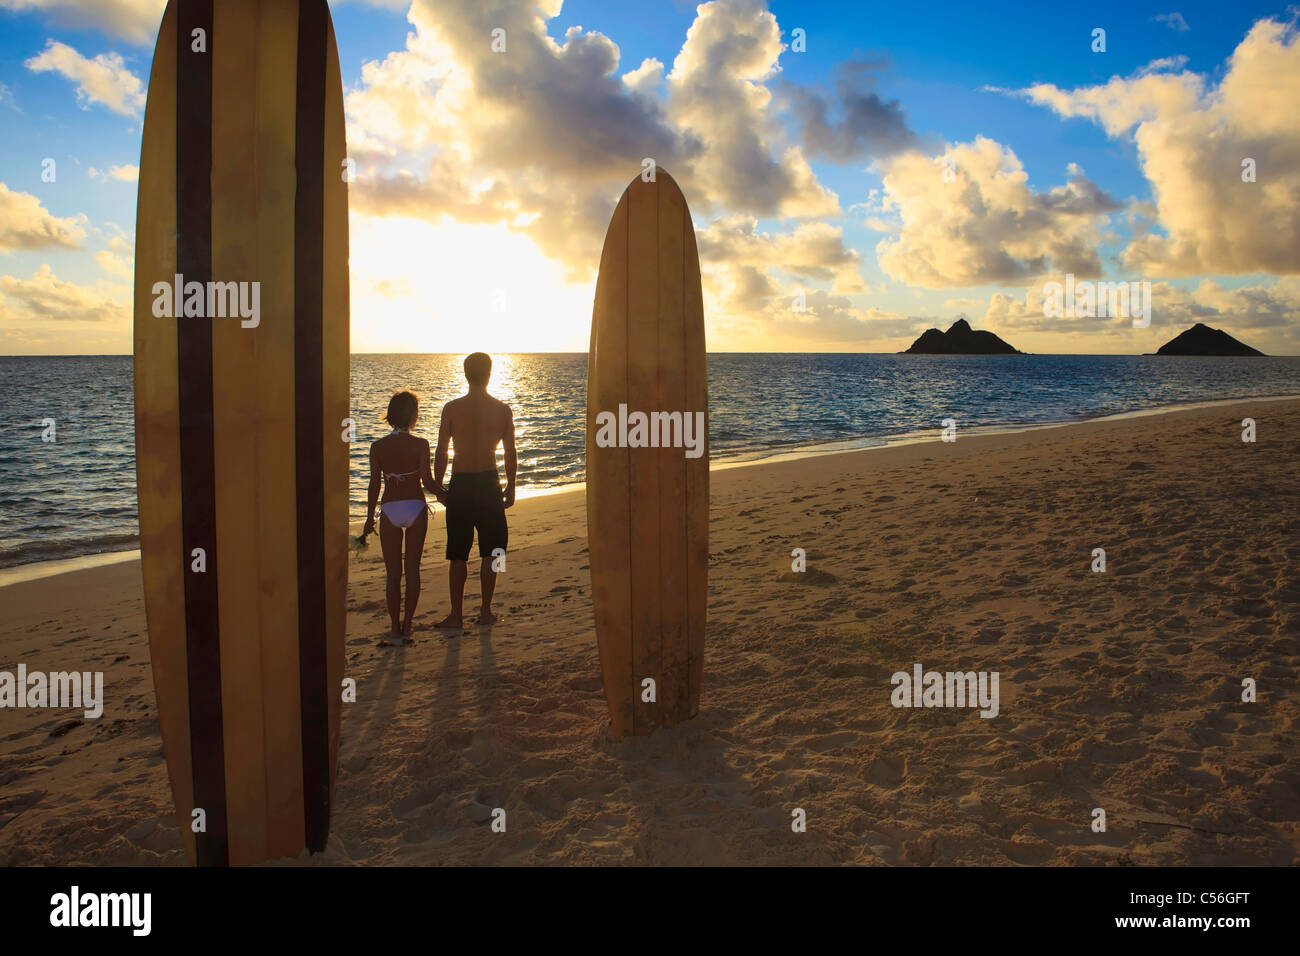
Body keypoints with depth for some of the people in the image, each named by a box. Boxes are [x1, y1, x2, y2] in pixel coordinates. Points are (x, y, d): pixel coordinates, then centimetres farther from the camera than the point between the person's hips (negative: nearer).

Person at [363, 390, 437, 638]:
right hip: (415, 506, -1)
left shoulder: (378, 447, -1)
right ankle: (407, 624, 14)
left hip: (390, 509, 1)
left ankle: (395, 626, 11)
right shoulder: (420, 445, -7)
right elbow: (427, 481, -9)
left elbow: (375, 484, 1)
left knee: (393, 572, 9)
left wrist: (370, 518, 10)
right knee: (413, 569, 11)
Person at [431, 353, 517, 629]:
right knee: (490, 552, 12)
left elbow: (441, 453, -3)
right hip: (489, 483, 1)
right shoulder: (502, 409, -2)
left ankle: (456, 614, 10)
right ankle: (485, 611, 16)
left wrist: (438, 487, 8)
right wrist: (511, 487, 11)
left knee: (458, 554, 7)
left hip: (460, 485, 0)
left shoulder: (452, 408, -5)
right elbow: (511, 454, 1)